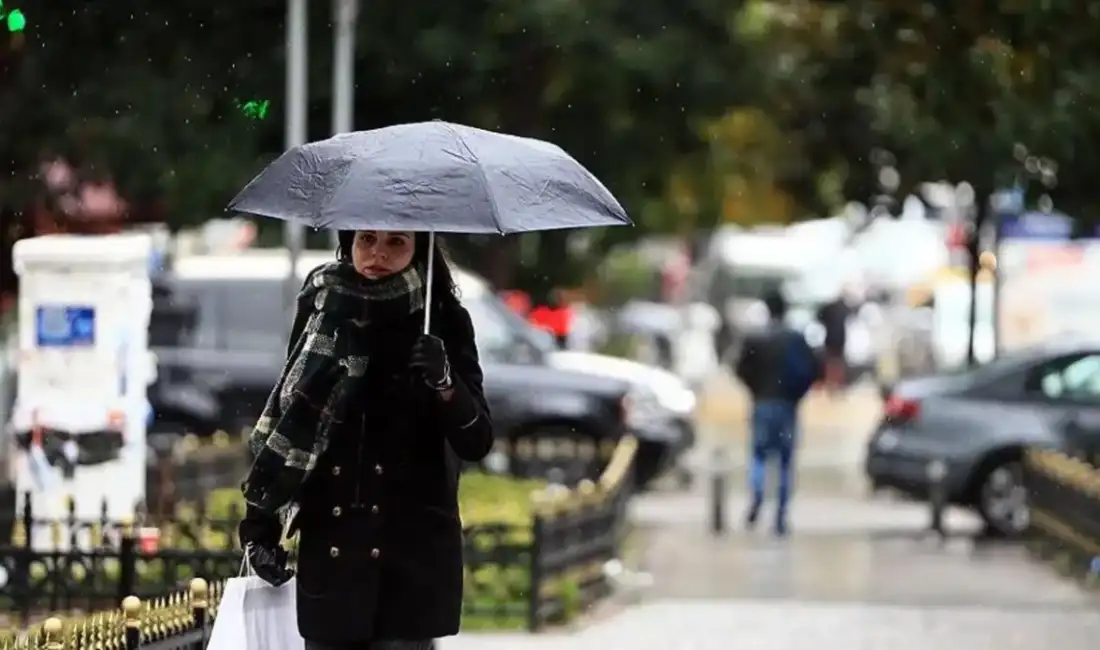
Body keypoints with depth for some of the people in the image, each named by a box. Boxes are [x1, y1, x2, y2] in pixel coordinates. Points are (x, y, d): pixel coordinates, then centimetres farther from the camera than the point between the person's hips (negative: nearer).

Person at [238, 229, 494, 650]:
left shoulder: (442, 322, -2)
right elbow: (285, 412, 10)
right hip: (328, 548, 3)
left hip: (414, 555, -3)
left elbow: (476, 442, -6)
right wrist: (260, 521, 4)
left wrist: (444, 383, -25)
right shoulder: (321, 311, 4)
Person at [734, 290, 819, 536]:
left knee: (759, 454, 10)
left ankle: (757, 495, -19)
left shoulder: (754, 340, -2)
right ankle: (781, 516, 4)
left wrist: (756, 389, 7)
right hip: (788, 405, 0)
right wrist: (797, 391, 7)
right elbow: (813, 369, -5)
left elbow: (742, 370, -7)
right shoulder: (796, 340, -1)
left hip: (762, 403, 0)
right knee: (786, 460, 6)